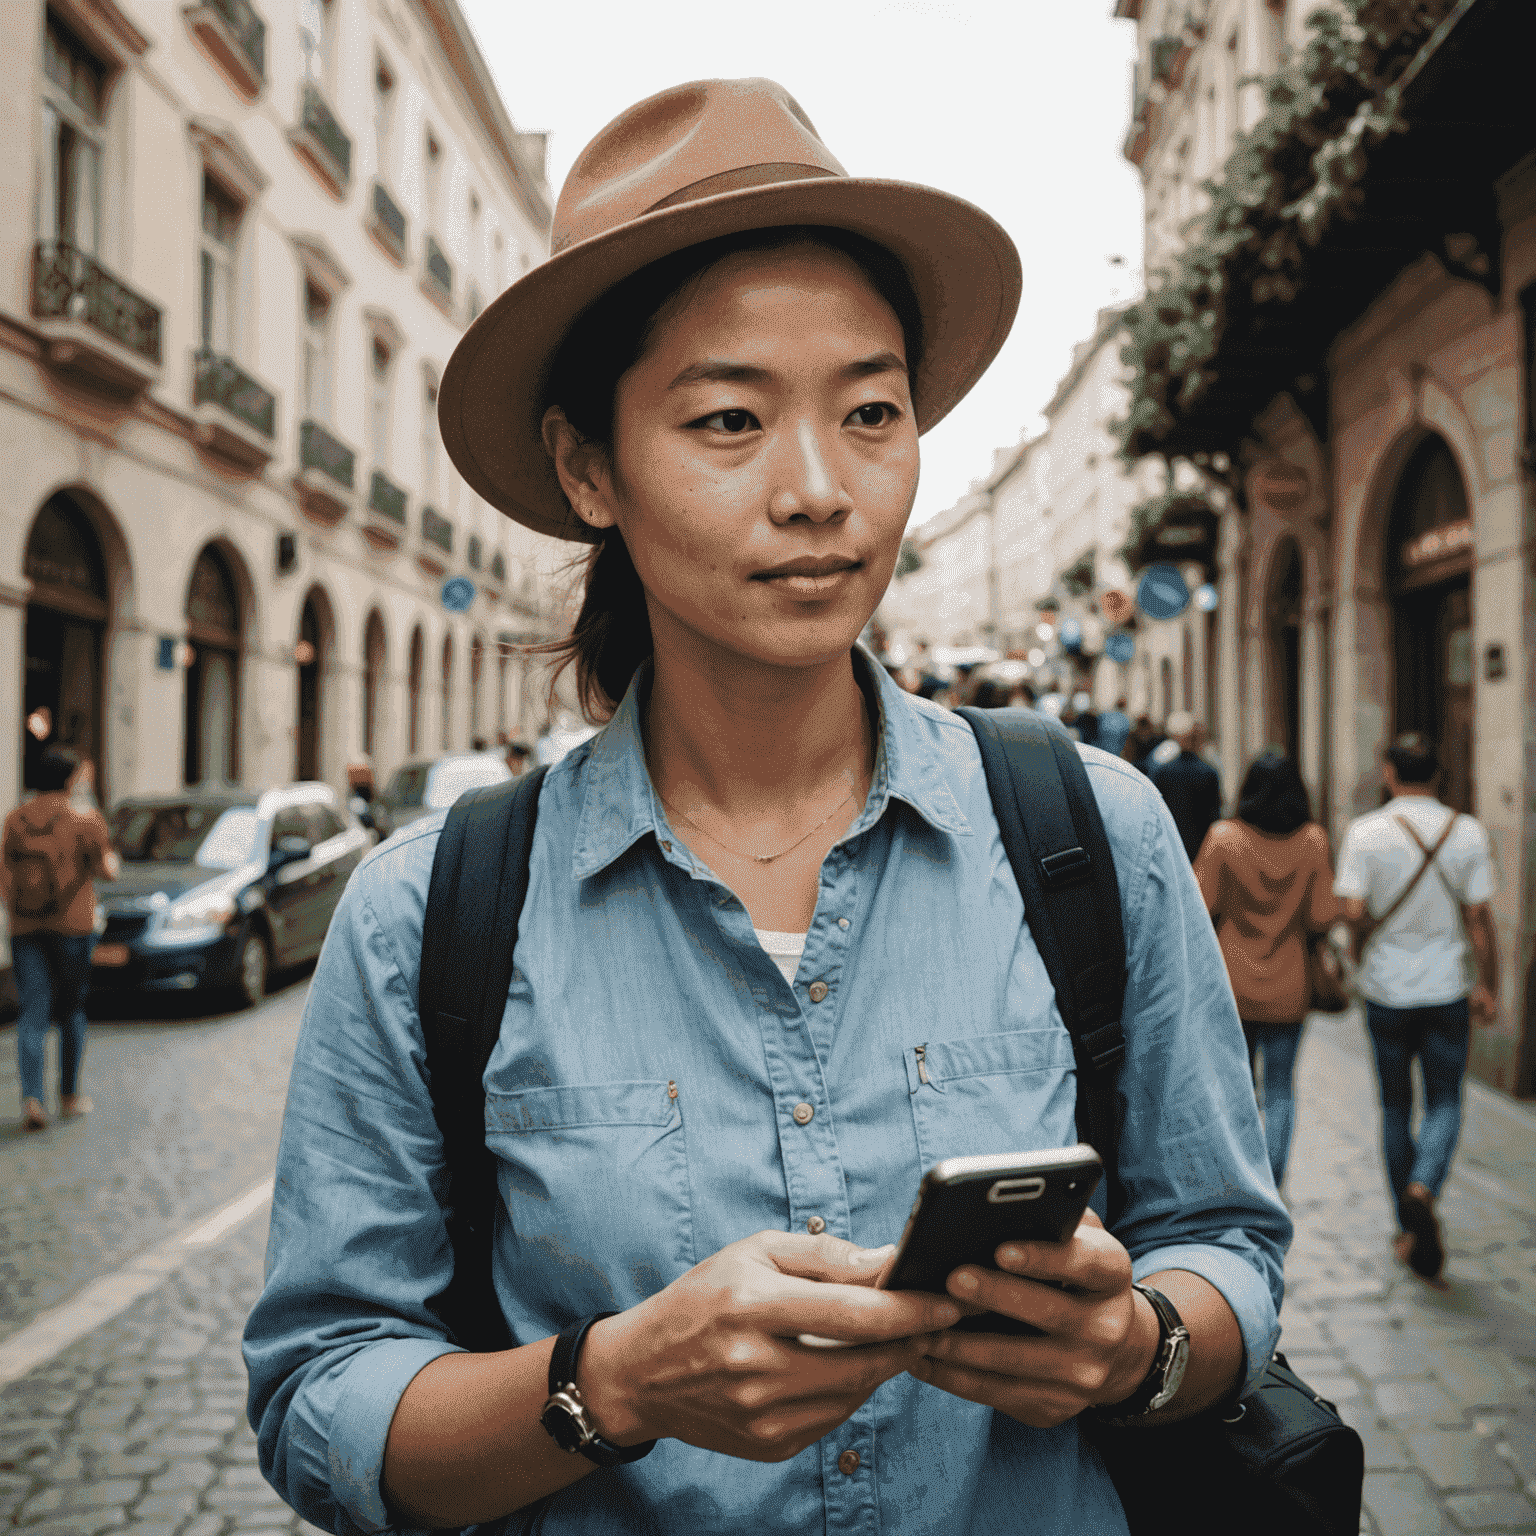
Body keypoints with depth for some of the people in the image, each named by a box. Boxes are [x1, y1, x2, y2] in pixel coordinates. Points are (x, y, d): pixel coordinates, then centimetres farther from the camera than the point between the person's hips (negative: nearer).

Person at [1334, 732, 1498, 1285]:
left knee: (1396, 1107, 13)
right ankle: (1423, 1188, -17)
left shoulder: (1365, 832, -10)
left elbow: (1353, 912, -15)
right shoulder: (1468, 833, -5)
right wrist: (1488, 987, 6)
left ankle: (1410, 1228, 20)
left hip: (1386, 989, 0)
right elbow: (1479, 918, -4)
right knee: (1444, 1103, 10)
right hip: (1448, 989, 0)